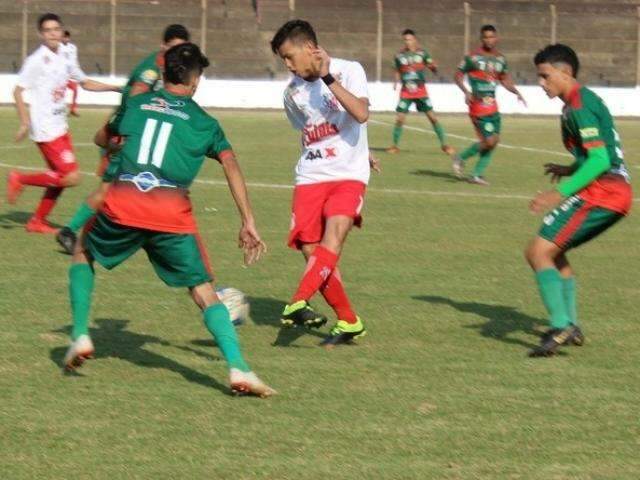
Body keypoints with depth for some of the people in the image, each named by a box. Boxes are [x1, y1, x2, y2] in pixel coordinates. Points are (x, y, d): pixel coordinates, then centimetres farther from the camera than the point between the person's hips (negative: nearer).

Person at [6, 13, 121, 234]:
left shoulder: (63, 60, 9)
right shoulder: (36, 60, -13)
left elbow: (86, 83, 23)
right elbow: (18, 92, -12)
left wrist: (117, 88, 14)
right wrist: (25, 123, -20)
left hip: (60, 127, 8)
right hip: (46, 130, -8)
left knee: (60, 178, 11)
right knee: (71, 177, -13)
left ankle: (37, 222, 22)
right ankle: (20, 179, 0)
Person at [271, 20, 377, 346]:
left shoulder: (349, 71, -6)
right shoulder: (293, 92, 8)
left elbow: (361, 114, -23)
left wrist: (327, 77, -25)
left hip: (348, 175, -4)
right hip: (310, 177, 5)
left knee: (334, 231, -28)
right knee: (312, 251, -6)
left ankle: (297, 304, -40)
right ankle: (349, 322, 8)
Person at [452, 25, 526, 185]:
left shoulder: (500, 59, 10)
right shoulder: (473, 58, -9)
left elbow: (505, 80, 21)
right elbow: (458, 76, -6)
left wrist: (517, 93, 5)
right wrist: (466, 92, -22)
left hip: (492, 106, 7)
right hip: (479, 105, -7)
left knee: (494, 140, 4)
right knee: (489, 141, -12)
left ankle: (477, 174, 14)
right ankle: (461, 158, 10)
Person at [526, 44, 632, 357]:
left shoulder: (579, 106, -12)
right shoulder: (587, 100, 20)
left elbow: (600, 159, -21)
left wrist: (560, 194, -23)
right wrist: (570, 170, 22)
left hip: (600, 191, -10)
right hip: (619, 192, 10)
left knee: (539, 252, -12)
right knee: (553, 252, 22)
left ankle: (561, 328, -19)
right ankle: (571, 327, 20)